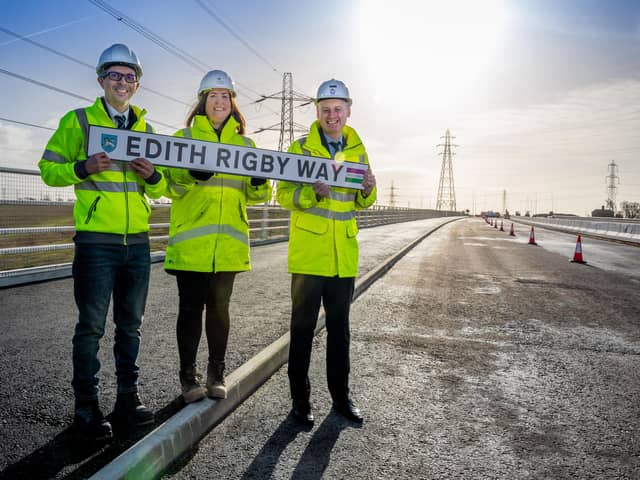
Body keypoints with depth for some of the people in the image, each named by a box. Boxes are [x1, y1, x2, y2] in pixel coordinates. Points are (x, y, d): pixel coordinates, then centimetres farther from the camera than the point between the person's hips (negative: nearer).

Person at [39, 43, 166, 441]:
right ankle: (86, 406, 13)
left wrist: (151, 176, -7)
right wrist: (83, 168, -17)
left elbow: (159, 189, 15)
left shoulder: (146, 129, 15)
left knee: (131, 323, 10)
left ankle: (128, 397, 22)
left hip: (137, 241, 4)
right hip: (96, 240, -4)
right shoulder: (78, 121, 4)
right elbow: (49, 169, 1)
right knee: (91, 325, 0)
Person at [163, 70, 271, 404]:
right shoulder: (184, 136, 7)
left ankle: (216, 373, 22)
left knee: (219, 307, 10)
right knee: (191, 307, 2)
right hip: (191, 241, -2)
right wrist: (191, 176, -23)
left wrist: (259, 184, -10)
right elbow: (169, 185, -3)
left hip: (229, 241, 2)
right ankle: (188, 375, 17)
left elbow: (254, 195, 13)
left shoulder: (245, 143, 15)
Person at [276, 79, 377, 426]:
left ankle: (341, 396, 27)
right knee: (303, 326, 4)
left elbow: (361, 203, 15)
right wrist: (314, 192, -24)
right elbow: (283, 194, -7)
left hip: (344, 255, 4)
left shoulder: (357, 150, 11)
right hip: (308, 252, -4)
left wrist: (368, 191, -8)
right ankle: (300, 399, 17)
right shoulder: (300, 148, 0)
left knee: (340, 327, 13)